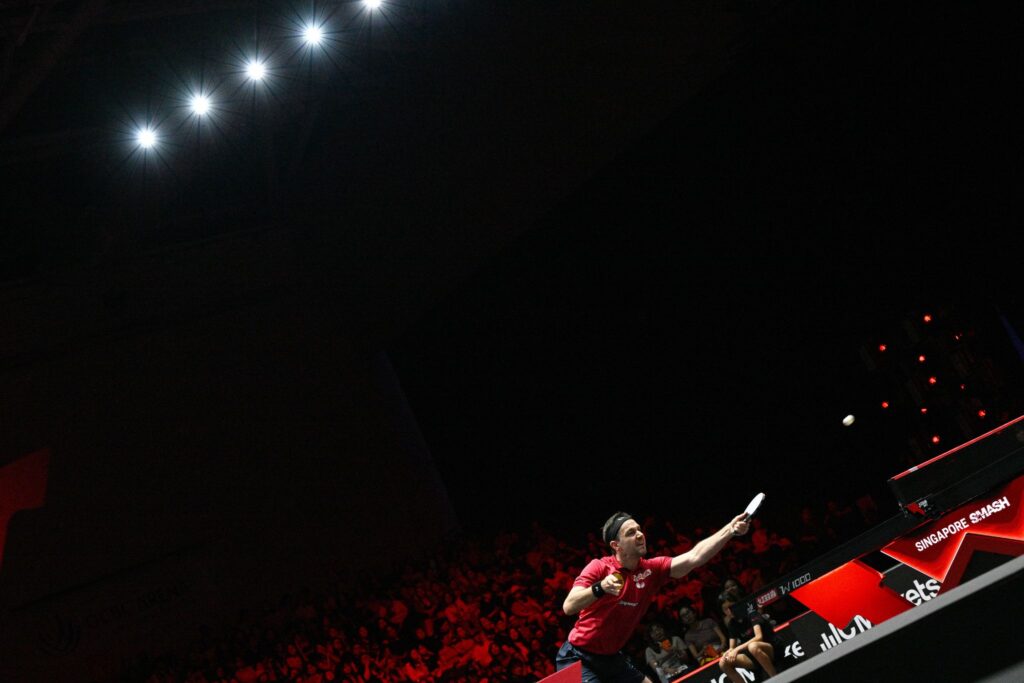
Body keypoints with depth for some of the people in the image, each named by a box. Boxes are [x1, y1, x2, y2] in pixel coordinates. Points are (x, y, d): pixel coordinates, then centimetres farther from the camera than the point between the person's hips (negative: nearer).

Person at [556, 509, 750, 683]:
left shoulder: (651, 570, -4)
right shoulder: (599, 567, -16)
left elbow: (694, 557, -15)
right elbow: (568, 607, -25)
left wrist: (730, 530, -25)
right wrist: (599, 588, -43)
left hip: (612, 657, 7)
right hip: (577, 658, -6)